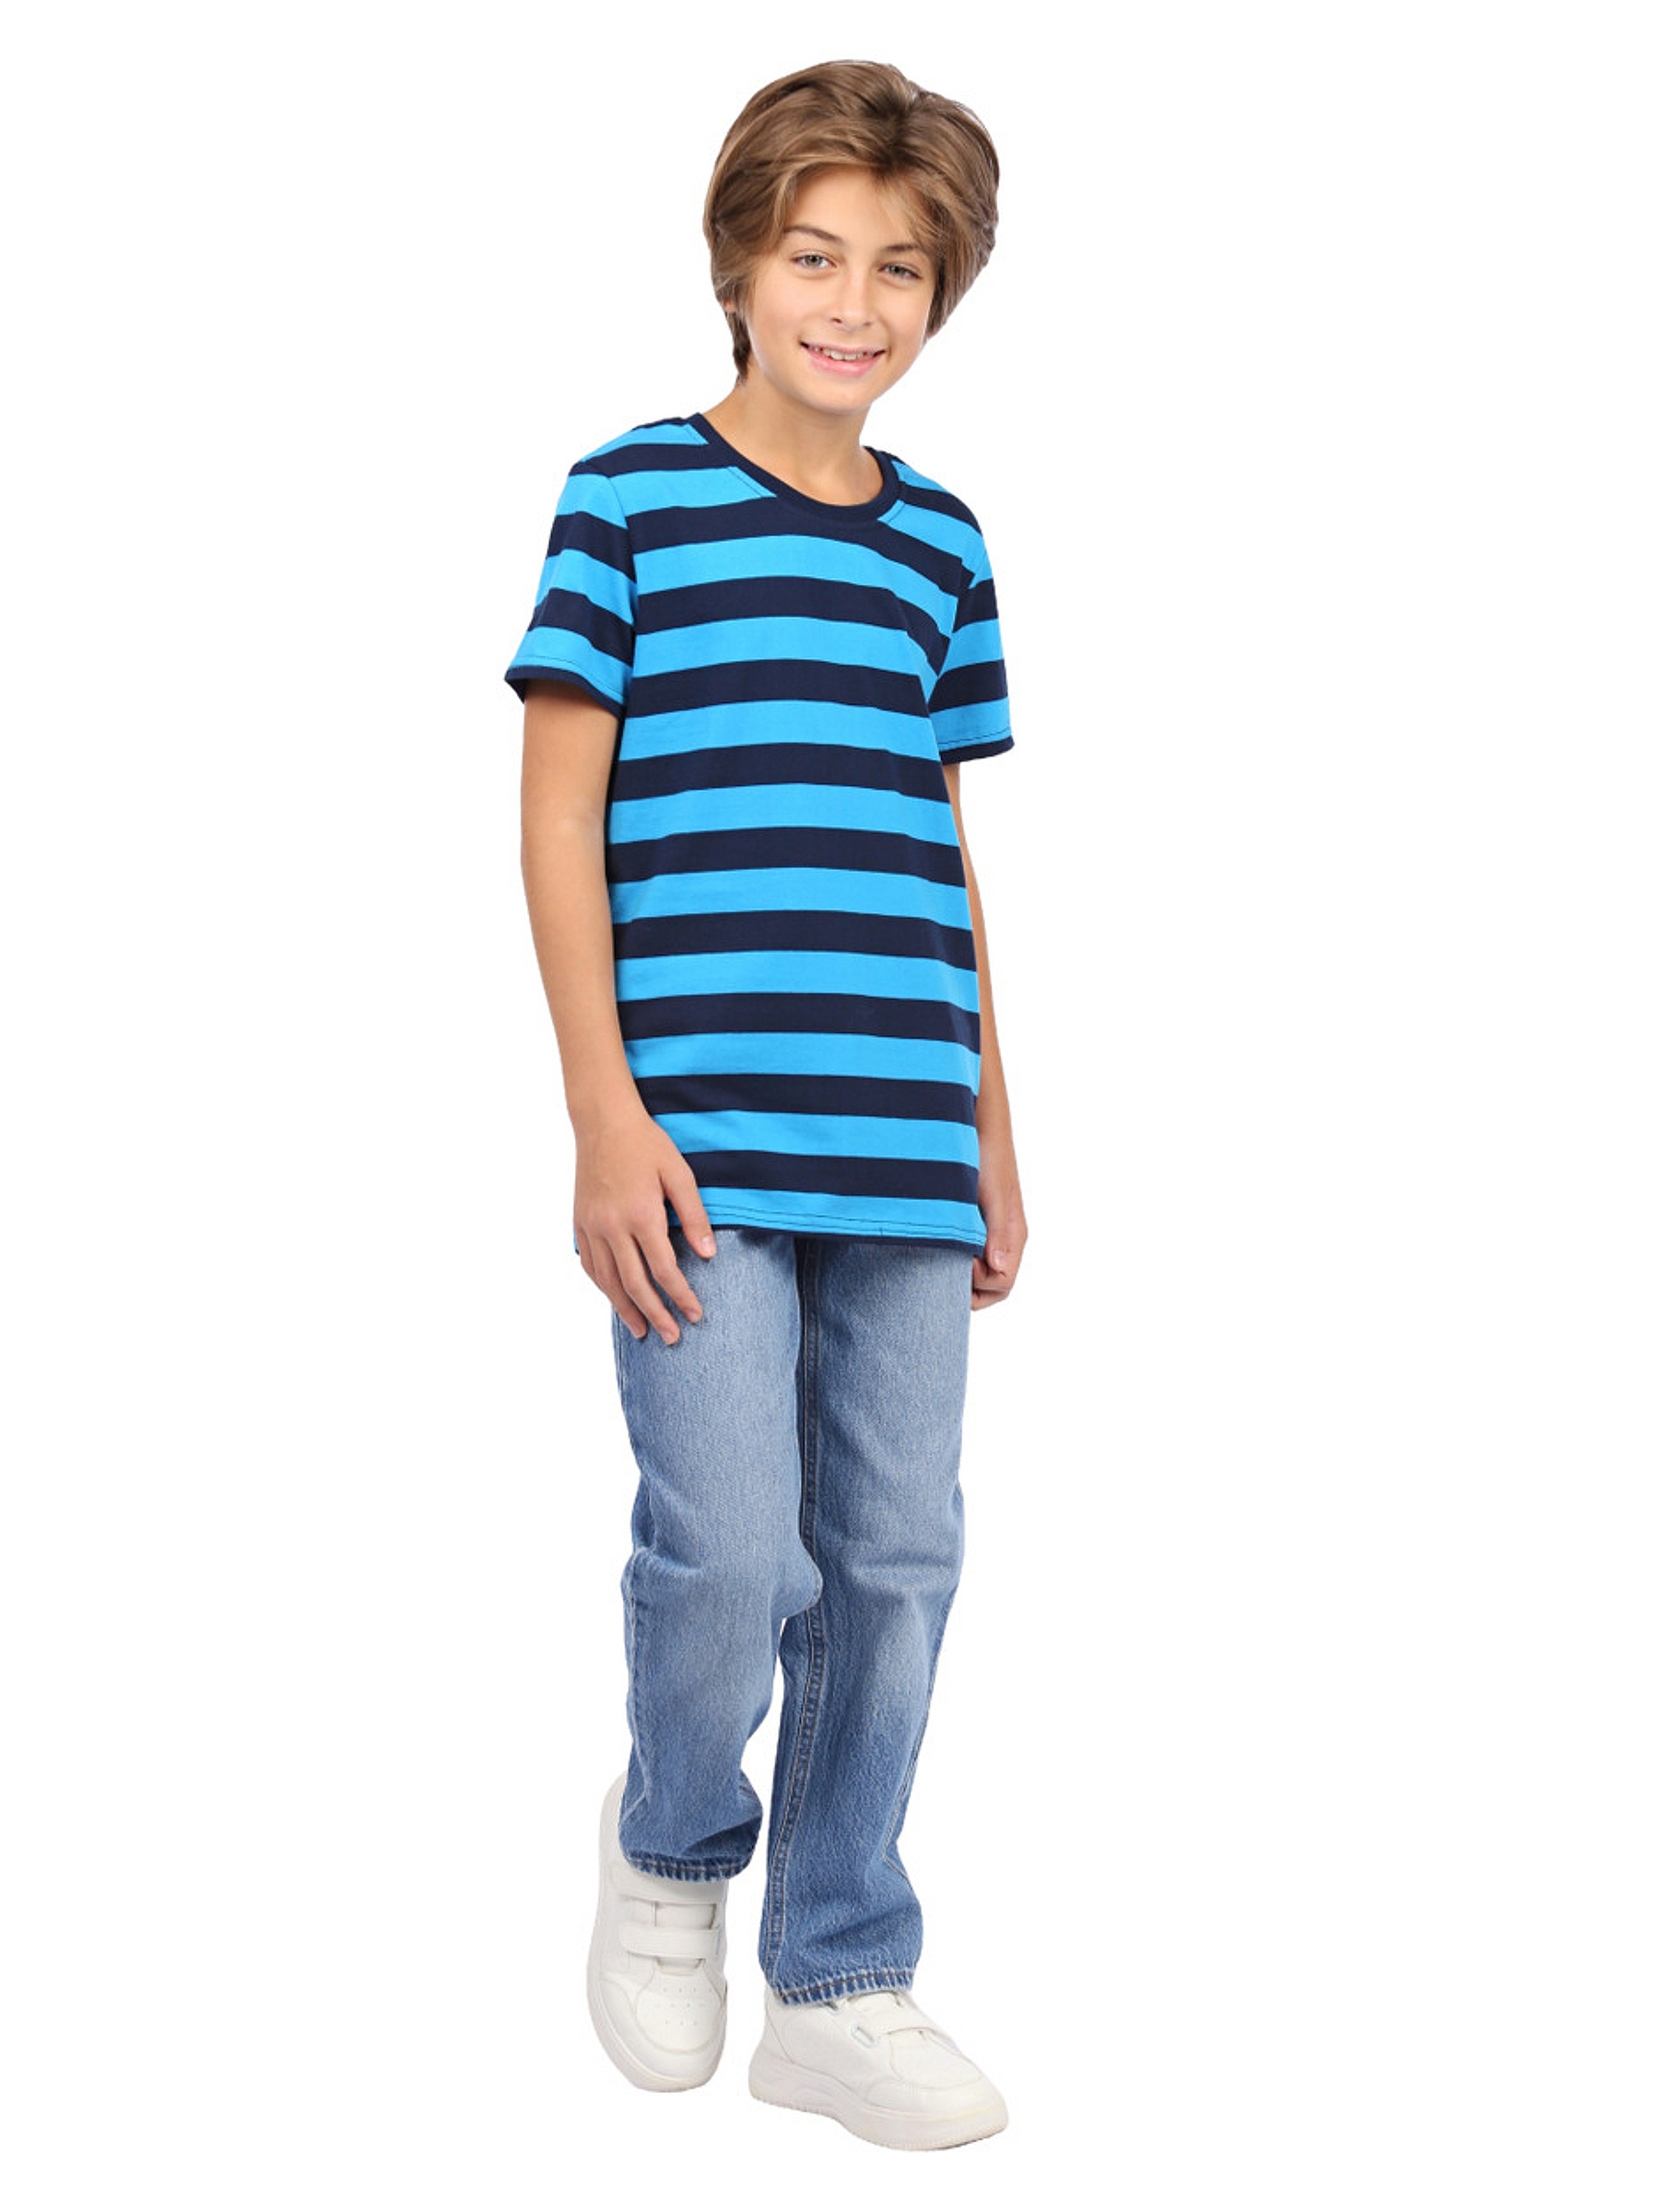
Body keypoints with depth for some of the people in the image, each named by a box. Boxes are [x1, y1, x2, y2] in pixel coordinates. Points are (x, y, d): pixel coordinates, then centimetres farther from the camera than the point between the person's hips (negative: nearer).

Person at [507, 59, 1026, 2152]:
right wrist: (607, 1119, -10)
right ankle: (670, 1847, 24)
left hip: (905, 1150, 5)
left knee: (895, 1562, 6)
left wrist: (993, 1138, 15)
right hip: (700, 1135, -4)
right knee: (730, 1552, -9)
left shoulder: (939, 540, 14)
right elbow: (558, 821, -2)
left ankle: (839, 1982, 22)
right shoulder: (628, 498, 0)